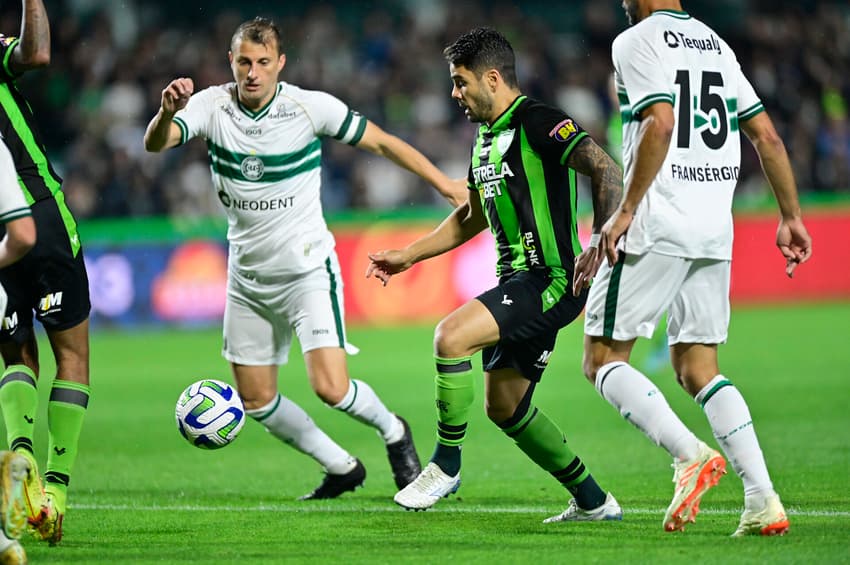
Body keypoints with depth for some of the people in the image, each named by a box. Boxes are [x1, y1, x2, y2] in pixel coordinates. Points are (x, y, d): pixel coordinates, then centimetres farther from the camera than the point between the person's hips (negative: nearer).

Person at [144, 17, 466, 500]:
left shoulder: (310, 107, -14)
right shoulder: (213, 106, -8)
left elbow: (381, 142, -3)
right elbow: (155, 143, -23)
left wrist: (448, 186, -3)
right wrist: (167, 112, -46)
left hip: (307, 269, -4)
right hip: (248, 275, 4)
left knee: (331, 387, -18)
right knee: (256, 400, 8)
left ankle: (393, 432, 14)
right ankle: (342, 467, 28)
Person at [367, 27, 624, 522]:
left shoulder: (539, 123, -12)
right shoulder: (488, 135, 17)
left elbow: (606, 171, -21)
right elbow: (473, 216, 30)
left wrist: (600, 245, -33)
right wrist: (408, 255, 26)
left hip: (552, 280, -10)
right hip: (518, 280, 10)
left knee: (452, 336, -25)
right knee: (505, 407, 11)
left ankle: (447, 465, -10)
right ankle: (594, 502, 21)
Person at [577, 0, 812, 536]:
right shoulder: (715, 43, 16)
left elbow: (660, 124, -21)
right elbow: (767, 136, 14)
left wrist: (625, 211, -17)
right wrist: (791, 217, 20)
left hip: (657, 228, -7)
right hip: (715, 230, 7)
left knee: (604, 359, 3)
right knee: (697, 368, 12)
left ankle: (691, 454, -17)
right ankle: (763, 500, -2)